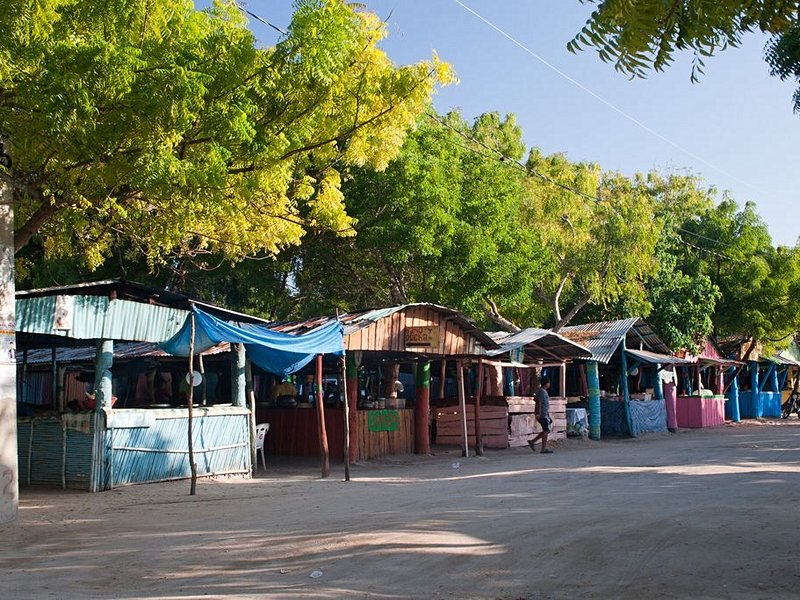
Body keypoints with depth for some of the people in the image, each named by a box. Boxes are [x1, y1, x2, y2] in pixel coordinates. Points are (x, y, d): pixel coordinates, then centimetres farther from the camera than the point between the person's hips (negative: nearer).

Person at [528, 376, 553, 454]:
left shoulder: (544, 391, 17)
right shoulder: (542, 391, -14)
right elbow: (539, 403, -21)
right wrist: (538, 413, -26)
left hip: (545, 414, 10)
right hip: (542, 415, -10)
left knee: (546, 431, 12)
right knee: (546, 431, -6)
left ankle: (532, 442, 14)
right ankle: (543, 449, -2)